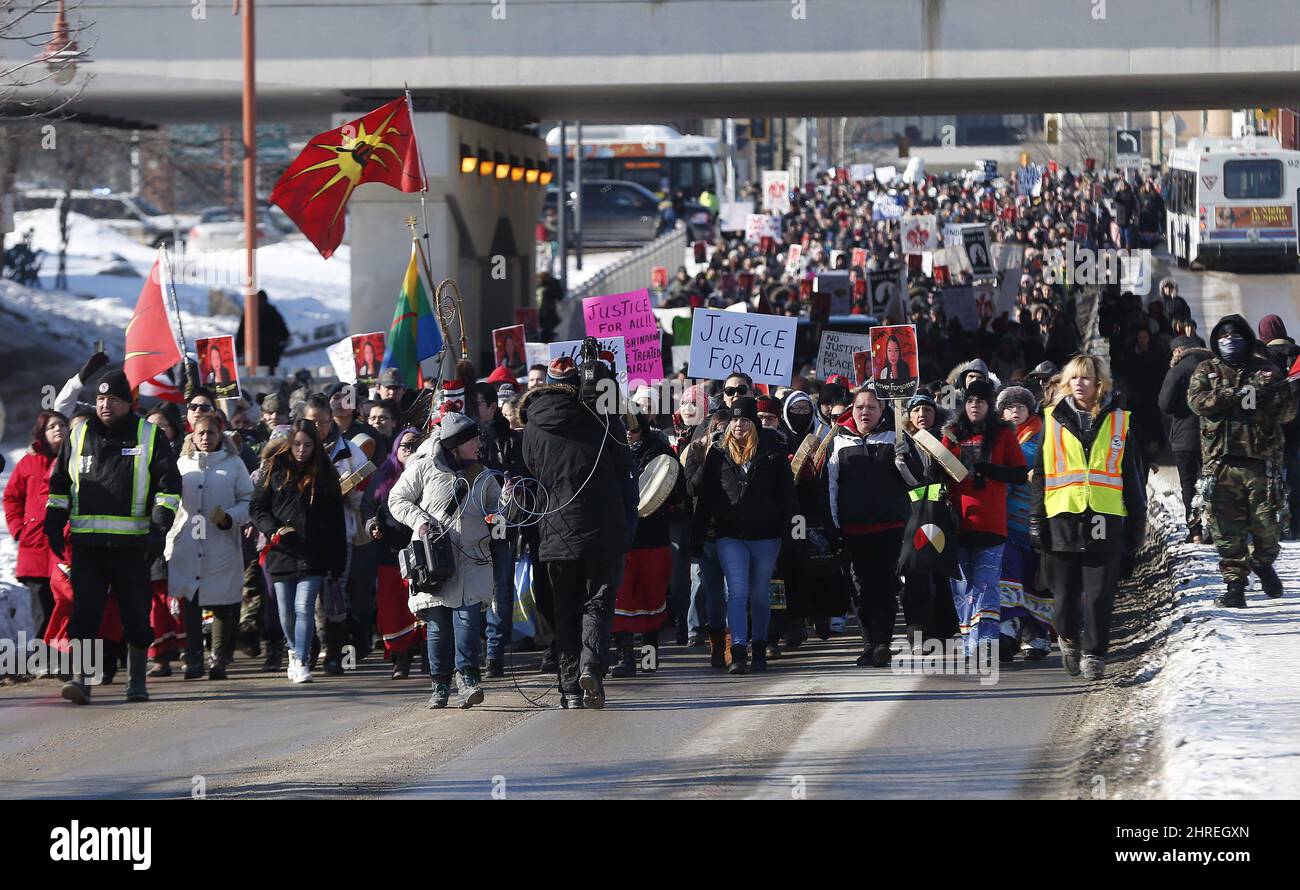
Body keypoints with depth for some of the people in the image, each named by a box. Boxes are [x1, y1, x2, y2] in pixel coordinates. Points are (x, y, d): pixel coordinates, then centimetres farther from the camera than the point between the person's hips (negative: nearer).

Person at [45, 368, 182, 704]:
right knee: (84, 612, -9)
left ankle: (136, 682, 16)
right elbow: (59, 484, 20)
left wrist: (160, 526, -9)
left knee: (136, 615, 4)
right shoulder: (79, 436, 12)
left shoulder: (149, 437, 5)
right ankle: (81, 680, -12)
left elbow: (168, 484, 2)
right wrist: (54, 525, 10)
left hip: (131, 544, -1)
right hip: (87, 542, 1)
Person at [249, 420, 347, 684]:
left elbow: (336, 520, 7)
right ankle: (295, 652, 32)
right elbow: (257, 507, 6)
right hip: (280, 551, 1)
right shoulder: (275, 470, 5)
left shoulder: (324, 474, 6)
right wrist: (273, 529, -13)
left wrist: (338, 561, 3)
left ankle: (302, 662, -11)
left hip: (313, 554, -1)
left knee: (304, 608, -13)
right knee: (287, 613, 8)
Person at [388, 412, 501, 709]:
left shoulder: (482, 478, 14)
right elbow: (397, 498, 5)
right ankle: (440, 684, 11)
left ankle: (467, 679, -13)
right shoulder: (425, 468, 2)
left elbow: (498, 513, 20)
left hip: (471, 562, 2)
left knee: (468, 617, -14)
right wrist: (418, 519, -11)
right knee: (437, 623, 1)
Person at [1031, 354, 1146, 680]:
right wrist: (1037, 520, 3)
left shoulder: (1118, 422, 8)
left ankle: (1093, 654, 3)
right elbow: (1040, 475, 9)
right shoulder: (1053, 421, 8)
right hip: (1063, 517, 1)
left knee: (1099, 593, -3)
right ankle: (1069, 638, 31)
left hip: (1105, 519, -1)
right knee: (1065, 591, 7)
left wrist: (1136, 523, 7)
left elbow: (1133, 477, 11)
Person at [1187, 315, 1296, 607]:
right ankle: (1235, 584, 3)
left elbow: (1287, 410, 4)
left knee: (1265, 522, 2)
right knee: (1227, 529, -4)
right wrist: (1235, 395, -15)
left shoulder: (1265, 370, 12)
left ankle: (1263, 563, 32)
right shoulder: (1206, 372, 12)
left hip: (1261, 460, 0)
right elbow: (1198, 401, -8)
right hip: (1221, 460, 0)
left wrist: (1265, 396, -15)